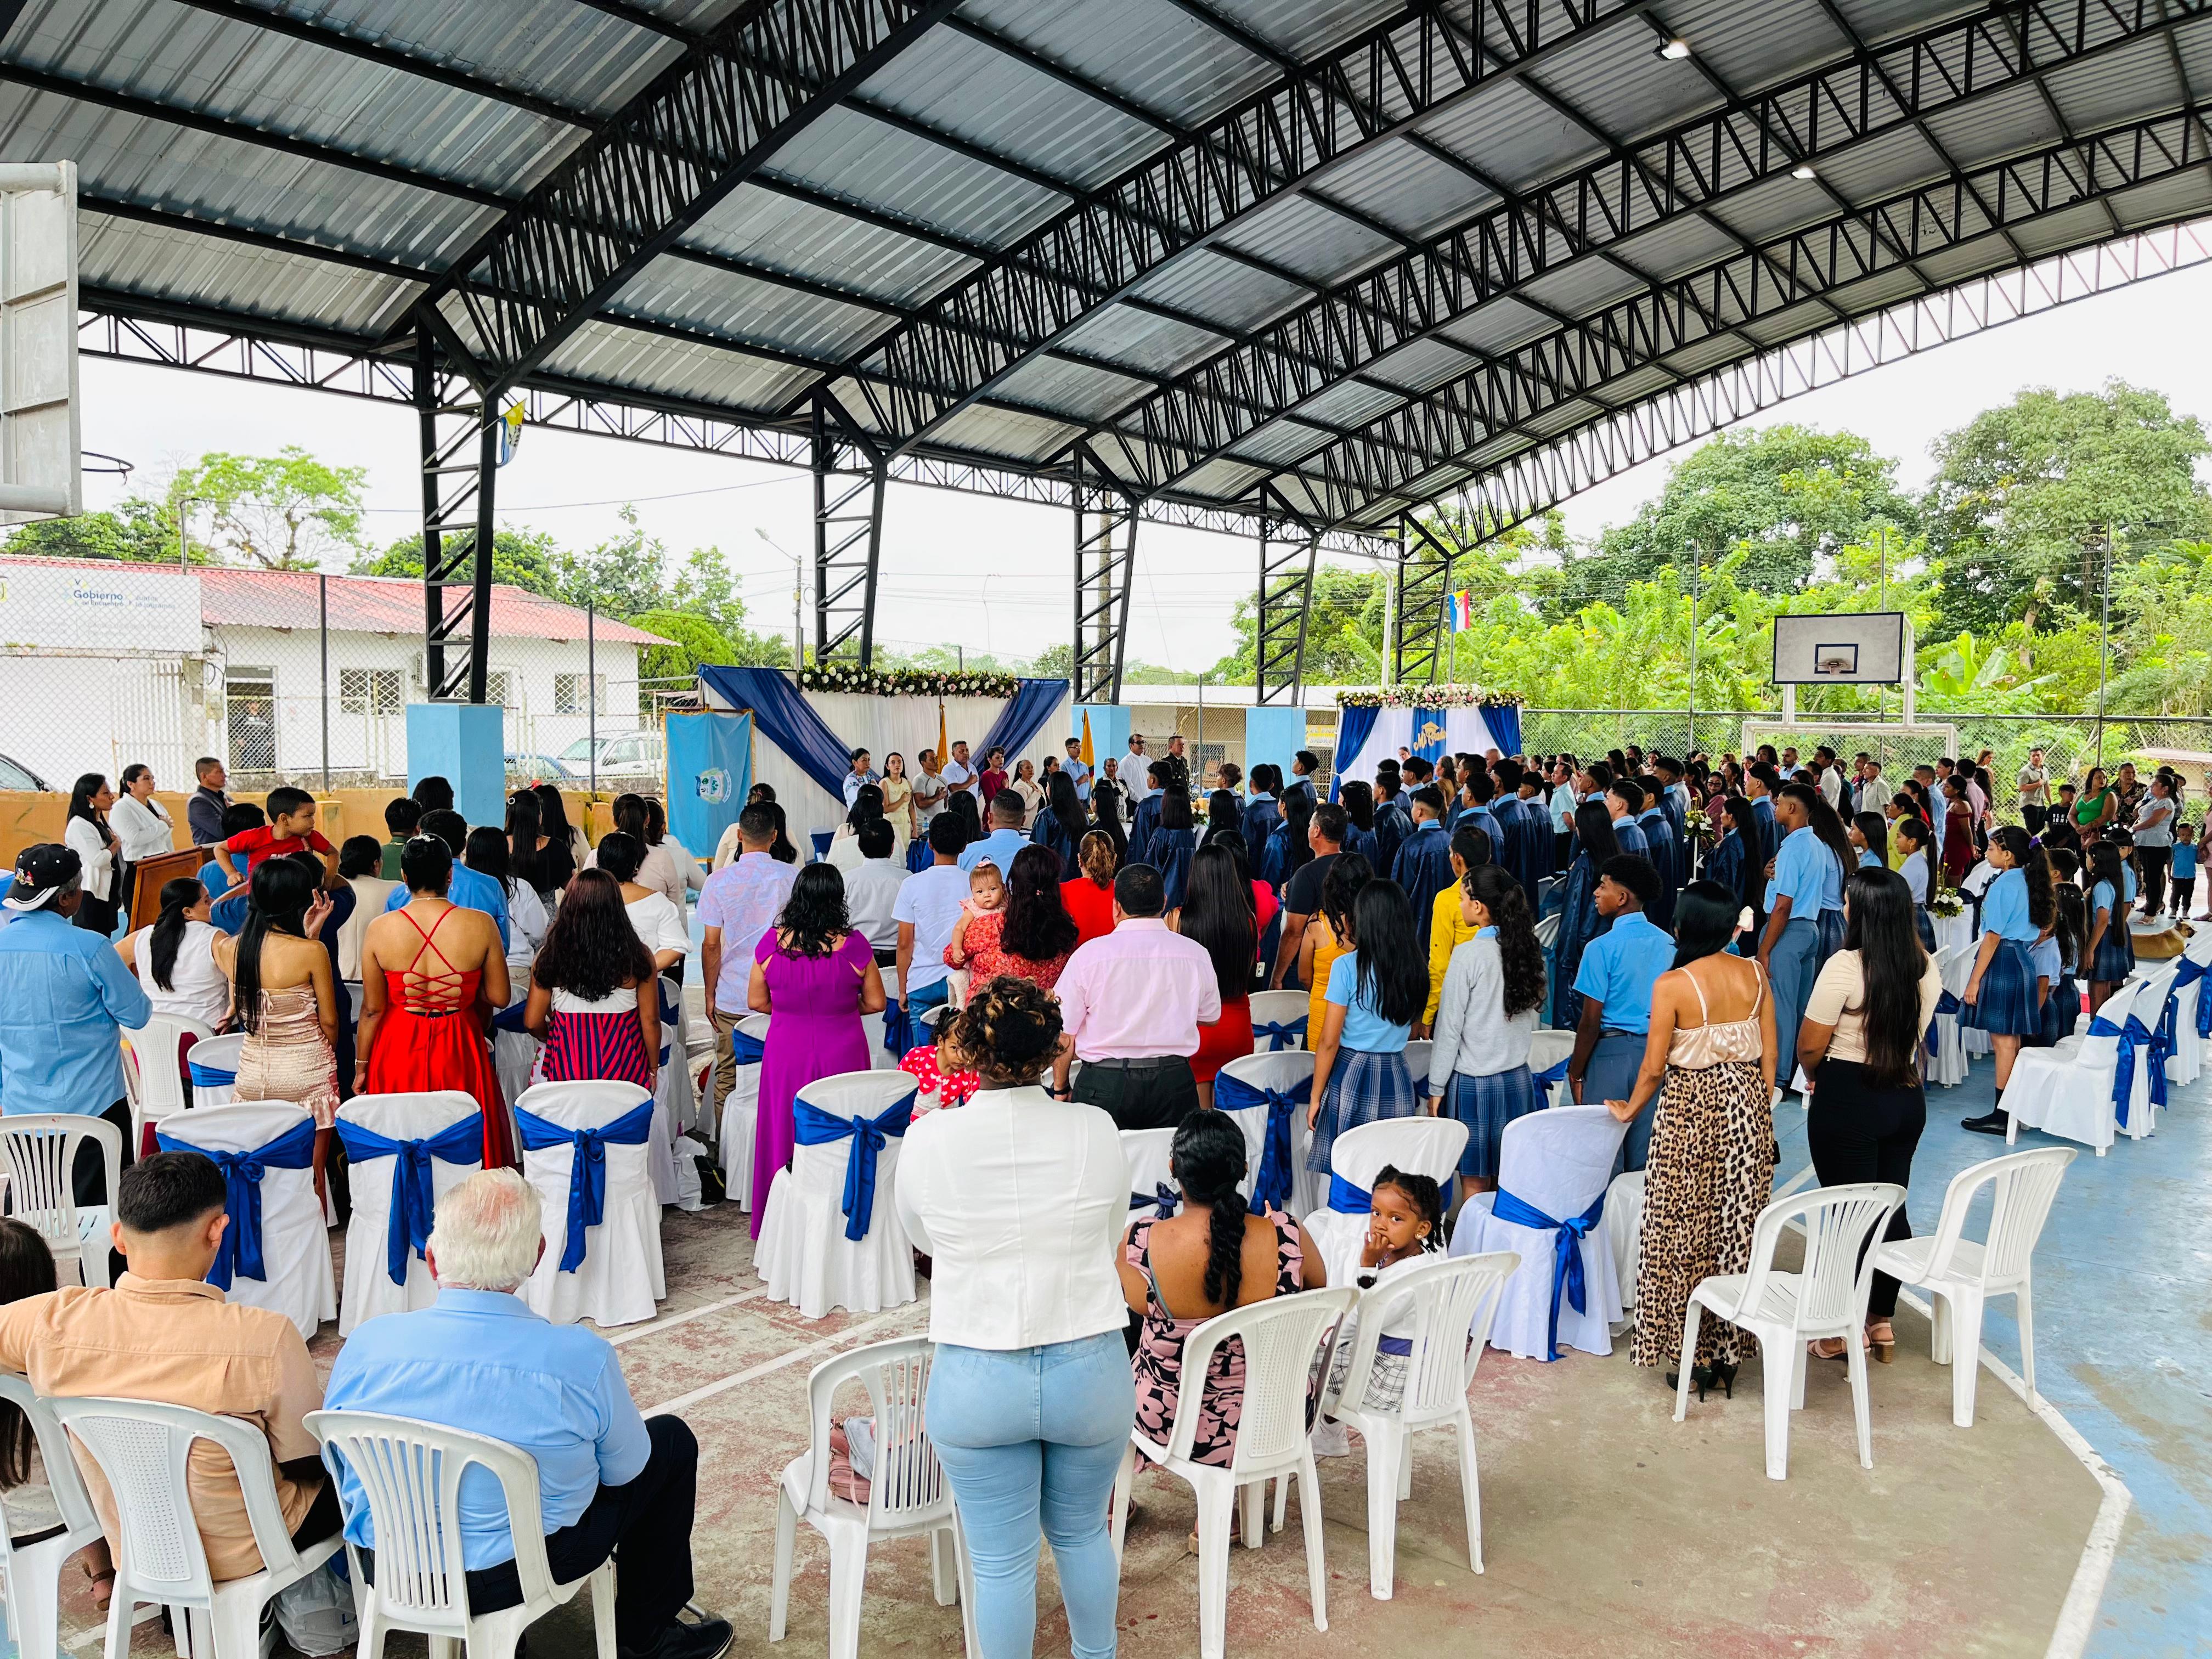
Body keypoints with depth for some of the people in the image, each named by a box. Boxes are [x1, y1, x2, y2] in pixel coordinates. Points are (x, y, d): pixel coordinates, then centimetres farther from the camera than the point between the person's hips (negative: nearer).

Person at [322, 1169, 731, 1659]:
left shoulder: (364, 1344, -16)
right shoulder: (582, 1357, -24)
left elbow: (336, 1462, 1)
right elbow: (624, 1471, -7)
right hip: (513, 1575, -4)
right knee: (671, 1440, 15)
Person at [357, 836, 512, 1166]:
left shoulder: (379, 929, -9)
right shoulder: (481, 924, -11)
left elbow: (372, 1008, -5)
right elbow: (499, 998, -6)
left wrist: (361, 1066, 7)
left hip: (398, 1053, 1)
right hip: (459, 1052, 0)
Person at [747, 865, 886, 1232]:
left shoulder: (773, 942, -10)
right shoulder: (853, 945, -13)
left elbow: (756, 1001, 1)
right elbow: (875, 1002, -2)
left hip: (786, 1054, 1)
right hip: (843, 1054, -1)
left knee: (785, 1132, 14)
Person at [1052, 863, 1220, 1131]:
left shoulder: (1088, 954, -7)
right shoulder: (1196, 954, 0)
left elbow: (1065, 1033, -2)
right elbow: (1211, 1017, 16)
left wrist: (1061, 1089, 10)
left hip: (1104, 1085, -2)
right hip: (1174, 1082, 2)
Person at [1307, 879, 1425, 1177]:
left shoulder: (1347, 967, -11)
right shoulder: (1416, 969, 2)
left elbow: (1329, 1041, -11)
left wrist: (1316, 1097, -2)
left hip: (1352, 1076, -4)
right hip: (1397, 1077, 4)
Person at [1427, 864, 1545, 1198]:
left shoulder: (1469, 955, -15)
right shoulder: (1527, 950, 2)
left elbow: (1450, 1027, -11)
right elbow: (1530, 1021, 11)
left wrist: (1436, 1088, -4)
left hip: (1474, 1083, -6)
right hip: (1518, 1080, 6)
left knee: (1474, 1182, 3)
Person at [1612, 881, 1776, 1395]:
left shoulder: (1672, 985, -15)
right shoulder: (1755, 975, -1)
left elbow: (1654, 1068, -10)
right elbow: (1769, 1056, 3)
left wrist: (1629, 1111, 8)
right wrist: (1759, 1113, 15)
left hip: (1691, 1108, -5)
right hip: (1747, 1104, 5)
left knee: (1687, 1230, 7)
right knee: (1739, 1227, 12)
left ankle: (1696, 1356, 12)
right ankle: (1731, 1350, 19)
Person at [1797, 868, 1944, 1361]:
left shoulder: (1845, 966, -19)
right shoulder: (1927, 968, 1)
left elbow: (1809, 1047, -13)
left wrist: (1817, 1078, 6)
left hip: (1848, 1099, -6)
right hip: (1907, 1097, 6)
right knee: (1892, 1209, 15)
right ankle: (1883, 1322, 26)